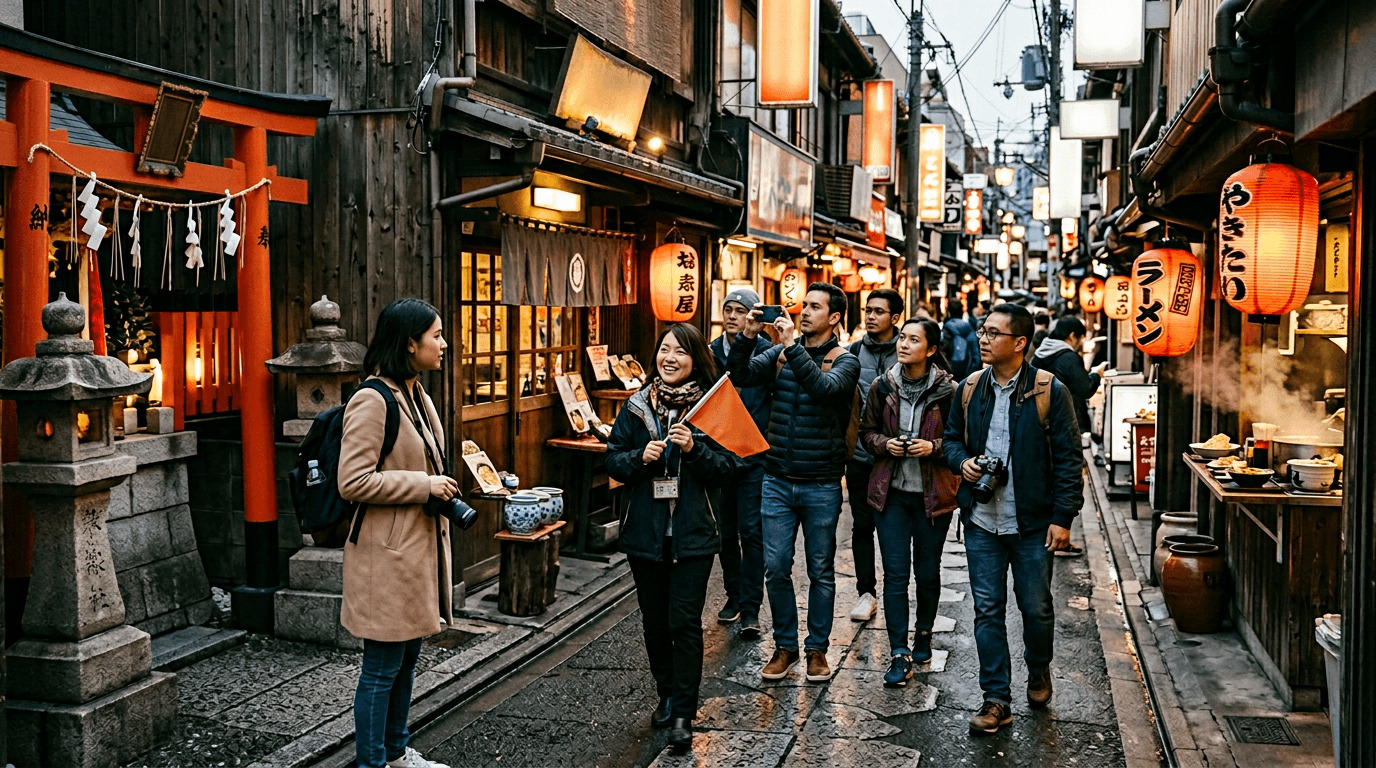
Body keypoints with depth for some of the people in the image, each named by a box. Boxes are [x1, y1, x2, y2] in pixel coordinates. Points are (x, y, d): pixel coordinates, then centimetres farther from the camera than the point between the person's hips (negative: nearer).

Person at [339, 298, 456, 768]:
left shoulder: (416, 395, 12)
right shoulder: (372, 402, -18)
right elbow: (353, 482, -23)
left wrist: (442, 484, 11)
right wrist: (424, 486, -20)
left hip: (420, 548, 10)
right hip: (388, 555, -10)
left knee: (407, 660, 20)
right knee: (382, 667, 1)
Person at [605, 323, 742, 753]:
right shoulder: (637, 406, 5)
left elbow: (728, 468, -3)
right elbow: (613, 461, 6)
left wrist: (695, 449, -19)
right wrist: (640, 457, -13)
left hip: (693, 534, -3)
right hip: (645, 530, 3)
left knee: (684, 622, -5)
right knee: (654, 620, 13)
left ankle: (683, 714, 4)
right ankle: (666, 694, 32)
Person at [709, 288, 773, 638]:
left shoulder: (766, 352, -6)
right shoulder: (711, 353, 8)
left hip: (754, 456, -5)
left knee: (751, 532, -4)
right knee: (726, 530, 13)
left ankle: (750, 609, 2)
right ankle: (734, 596, 28)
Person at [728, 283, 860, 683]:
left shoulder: (844, 361, -4)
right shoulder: (780, 353, 6)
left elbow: (825, 388, -25)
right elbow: (741, 376, -7)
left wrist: (793, 347, -29)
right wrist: (747, 336, -20)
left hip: (822, 485, -3)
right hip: (777, 481, 3)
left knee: (821, 572, 9)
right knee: (776, 568, 5)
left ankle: (817, 648, 23)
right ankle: (785, 646, 21)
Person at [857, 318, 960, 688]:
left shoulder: (948, 391, -7)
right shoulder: (882, 387, 0)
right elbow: (867, 431, 11)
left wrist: (934, 447, -17)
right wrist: (884, 444, -9)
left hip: (933, 494, -1)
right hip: (892, 492, 1)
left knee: (928, 572, 12)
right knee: (895, 575, -3)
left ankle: (923, 635, 36)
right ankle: (899, 655, 1)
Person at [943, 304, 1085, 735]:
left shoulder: (1049, 391, -8)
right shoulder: (969, 389, 5)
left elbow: (1068, 458, -6)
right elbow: (951, 438, 19)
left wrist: (1063, 517, -10)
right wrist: (962, 461, -4)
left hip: (1032, 522, -3)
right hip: (981, 521, 3)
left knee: (1036, 607, 10)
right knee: (988, 610, 4)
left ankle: (1038, 671, 39)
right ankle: (997, 700, 14)